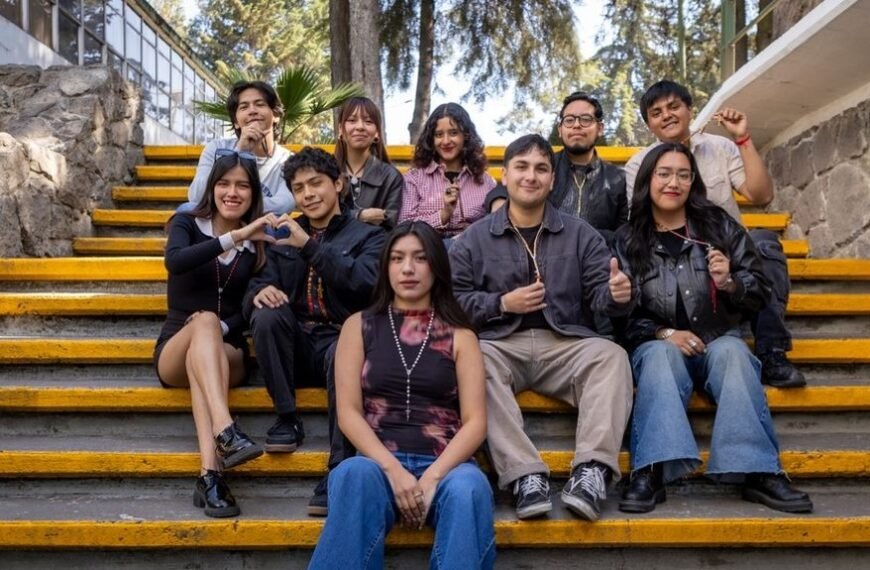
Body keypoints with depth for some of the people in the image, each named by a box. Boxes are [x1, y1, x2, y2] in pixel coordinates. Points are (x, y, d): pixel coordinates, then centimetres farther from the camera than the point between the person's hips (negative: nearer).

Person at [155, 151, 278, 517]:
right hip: (176, 350, 0)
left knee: (211, 335, -36)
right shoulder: (187, 224, 4)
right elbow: (175, 262, -21)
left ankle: (209, 474, -52)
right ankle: (226, 431, -56)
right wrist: (236, 236, -31)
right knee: (205, 321, -35)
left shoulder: (259, 241, 7)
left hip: (228, 352, 1)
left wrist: (220, 328, -18)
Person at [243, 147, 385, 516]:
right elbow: (259, 285, 10)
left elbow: (365, 282, -10)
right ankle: (287, 419, -16)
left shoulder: (367, 236, 12)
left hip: (341, 338, -3)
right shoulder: (284, 237, 22)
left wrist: (309, 246, -17)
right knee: (267, 315, -28)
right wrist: (260, 292, -16)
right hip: (296, 344, 4)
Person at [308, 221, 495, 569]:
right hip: (378, 461, 0)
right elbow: (348, 412, 3)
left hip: (444, 464, 1)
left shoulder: (459, 335, 12)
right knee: (352, 476, -36)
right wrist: (394, 470, -13)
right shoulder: (359, 326, 13)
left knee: (469, 490, -35)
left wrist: (432, 476, -14)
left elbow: (475, 421, 3)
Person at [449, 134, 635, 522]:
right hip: (501, 346, -1)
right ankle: (526, 475, -39)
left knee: (612, 355, -29)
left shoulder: (580, 235, 14)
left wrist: (617, 294, -20)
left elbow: (600, 296, 4)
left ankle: (592, 471, -40)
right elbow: (453, 301, 4)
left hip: (566, 344, 1)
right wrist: (503, 303, -9)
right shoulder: (474, 239, 12)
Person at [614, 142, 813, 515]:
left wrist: (729, 284, -15)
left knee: (732, 352, -32)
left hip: (718, 341, 1)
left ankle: (759, 472, -40)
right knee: (662, 355, -34)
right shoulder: (628, 241, 4)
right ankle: (651, 473, -47)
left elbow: (760, 292, 6)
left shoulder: (720, 225, 7)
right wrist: (664, 333, -17)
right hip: (658, 344, -1)